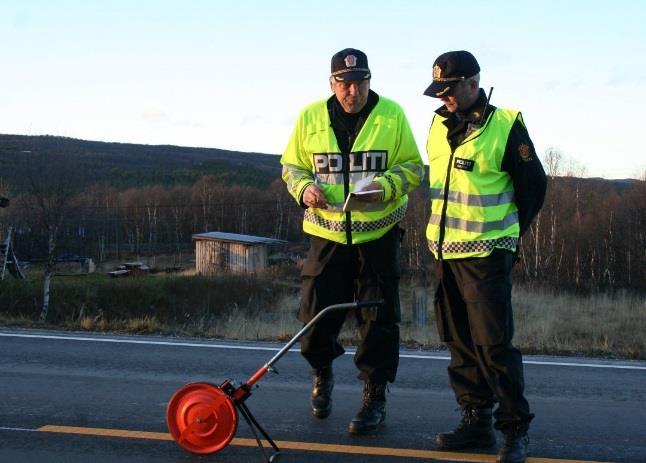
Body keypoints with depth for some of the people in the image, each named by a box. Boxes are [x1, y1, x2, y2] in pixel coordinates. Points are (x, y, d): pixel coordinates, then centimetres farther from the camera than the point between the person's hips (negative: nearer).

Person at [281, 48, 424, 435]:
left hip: (379, 234, -1)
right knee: (317, 315, 2)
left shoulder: (392, 115, -1)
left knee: (378, 320, 2)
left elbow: (413, 167, 2)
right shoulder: (311, 117, 3)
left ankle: (375, 398, 17)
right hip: (326, 233, 1)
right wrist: (304, 188, -10)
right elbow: (292, 165, 11)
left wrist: (386, 186, -17)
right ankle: (323, 373, 33)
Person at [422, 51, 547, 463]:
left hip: (486, 255, -7)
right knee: (462, 342, 12)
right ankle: (476, 420, 23)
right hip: (446, 252, 7)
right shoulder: (440, 124, 8)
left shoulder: (505, 126, -11)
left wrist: (507, 232, 4)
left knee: (494, 344, -7)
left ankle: (516, 429, 5)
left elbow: (533, 185, -3)